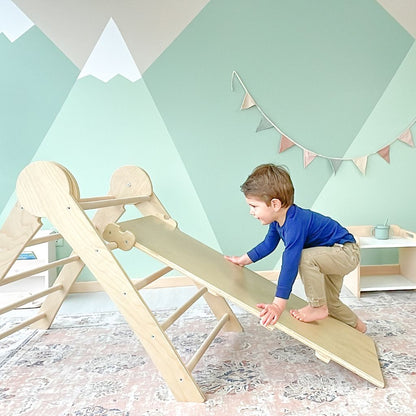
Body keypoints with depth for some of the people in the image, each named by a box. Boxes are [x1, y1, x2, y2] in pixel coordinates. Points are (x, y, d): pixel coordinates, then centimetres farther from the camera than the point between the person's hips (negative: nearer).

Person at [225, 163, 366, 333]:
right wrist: (243, 260, 15)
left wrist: (278, 304, -39)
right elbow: (268, 244, 10)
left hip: (347, 253, -10)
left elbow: (290, 265, -40)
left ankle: (318, 307, -15)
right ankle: (356, 325, 48)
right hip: (335, 255, 10)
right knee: (330, 301, 21)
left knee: (306, 258, -35)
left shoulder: (295, 224, -37)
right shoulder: (278, 219, -7)